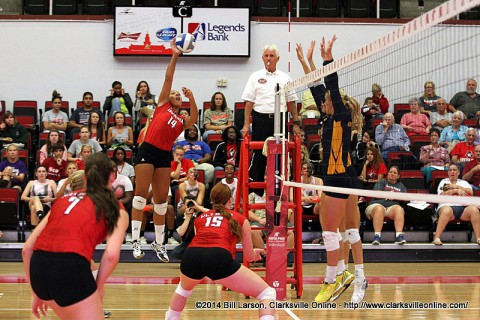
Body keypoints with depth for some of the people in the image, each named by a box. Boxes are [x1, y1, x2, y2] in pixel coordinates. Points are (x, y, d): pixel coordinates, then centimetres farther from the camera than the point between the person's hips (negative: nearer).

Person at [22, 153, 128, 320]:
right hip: (71, 267, -6)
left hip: (37, 268, 6)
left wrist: (37, 293, 26)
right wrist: (99, 286, 10)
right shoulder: (116, 210, 13)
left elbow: (27, 248, 19)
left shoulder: (64, 200, 25)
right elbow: (111, 254, -6)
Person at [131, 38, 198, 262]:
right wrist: (174, 56, 0)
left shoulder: (181, 121, 18)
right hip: (147, 151, -4)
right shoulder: (162, 106, 11)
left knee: (161, 198, 6)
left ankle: (159, 243, 13)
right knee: (141, 193, -10)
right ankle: (135, 239, -11)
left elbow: (194, 120, -5)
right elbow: (168, 78, 6)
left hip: (164, 156, 4)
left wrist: (191, 98, -13)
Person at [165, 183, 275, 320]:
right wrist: (255, 252, 55)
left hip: (191, 256, 4)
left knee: (184, 287, 41)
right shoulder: (240, 219, 23)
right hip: (219, 257, -4)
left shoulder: (200, 217, 30)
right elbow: (250, 257, 31)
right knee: (268, 293, 6)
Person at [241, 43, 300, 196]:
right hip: (261, 119, -1)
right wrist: (246, 124, -4)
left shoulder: (285, 77, 11)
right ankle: (257, 192, 8)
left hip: (280, 119, 1)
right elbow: (249, 102, 3)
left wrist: (296, 123, 7)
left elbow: (291, 102, 13)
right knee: (259, 155, -1)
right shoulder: (255, 76, 7)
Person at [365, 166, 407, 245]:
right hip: (377, 204, -2)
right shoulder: (381, 182, 22)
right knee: (379, 209, -39)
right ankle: (377, 236, -49)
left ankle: (399, 235, -50)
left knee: (399, 209, -34)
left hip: (392, 206, 2)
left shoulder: (401, 186, 29)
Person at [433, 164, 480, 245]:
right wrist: (455, 190, -2)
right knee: (447, 210, -40)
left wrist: (456, 186, 4)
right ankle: (437, 238, -44)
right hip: (448, 206, -2)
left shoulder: (464, 183, 28)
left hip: (463, 208, 2)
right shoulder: (443, 182, 23)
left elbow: (471, 192, 8)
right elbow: (442, 195, 5)